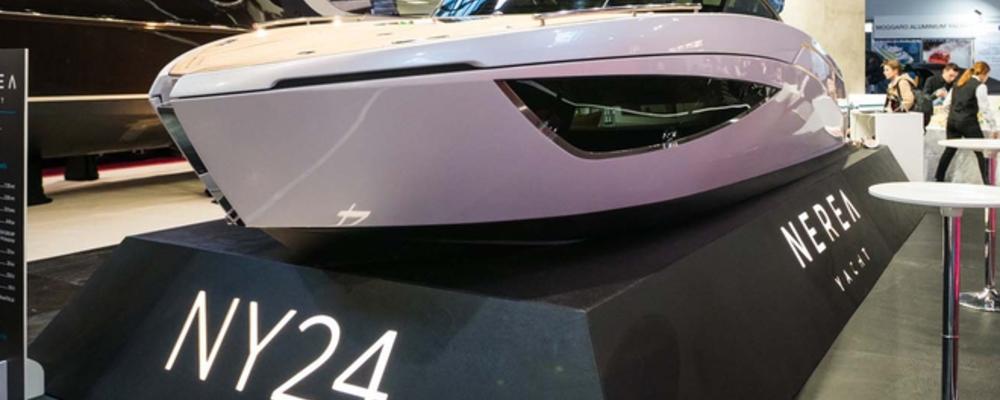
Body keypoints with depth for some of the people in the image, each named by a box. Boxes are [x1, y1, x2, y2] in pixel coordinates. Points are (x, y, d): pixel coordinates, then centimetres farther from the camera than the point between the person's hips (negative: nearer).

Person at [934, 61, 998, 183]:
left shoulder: (959, 83, 13)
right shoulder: (980, 86, -7)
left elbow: (946, 103, 15)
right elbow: (985, 109, -9)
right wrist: (993, 128, -4)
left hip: (952, 121, 7)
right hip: (968, 122, -7)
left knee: (950, 149, 16)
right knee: (981, 152, 2)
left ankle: (938, 178, 19)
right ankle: (987, 181, 1)